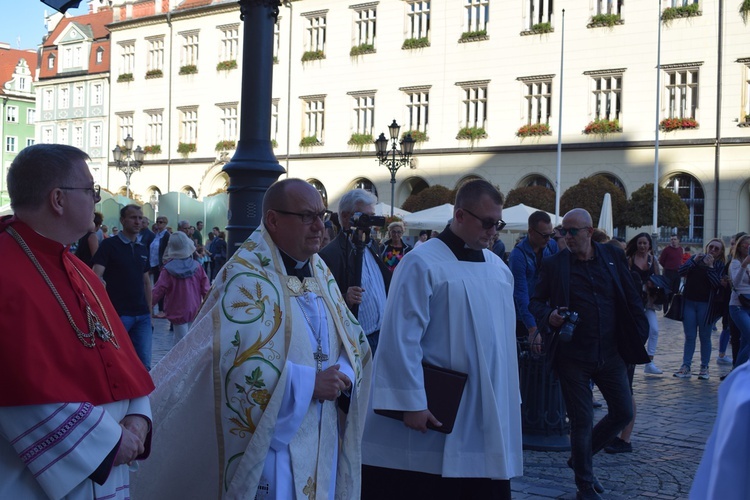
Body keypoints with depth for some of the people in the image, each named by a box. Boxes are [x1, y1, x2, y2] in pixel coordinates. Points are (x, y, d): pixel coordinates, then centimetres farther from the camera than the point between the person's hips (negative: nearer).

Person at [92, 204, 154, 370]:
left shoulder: (142, 248, 14)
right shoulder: (109, 245, -4)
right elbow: (96, 277, -13)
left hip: (142, 315, 5)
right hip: (118, 314, -5)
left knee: (144, 365, 5)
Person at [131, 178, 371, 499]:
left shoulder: (320, 271, 8)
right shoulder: (248, 276, -16)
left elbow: (351, 336, 11)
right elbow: (240, 362, -25)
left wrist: (344, 374, -10)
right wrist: (309, 383, -22)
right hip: (274, 435, -7)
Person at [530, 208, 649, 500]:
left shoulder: (613, 257, 3)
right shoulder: (554, 264, -2)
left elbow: (632, 298, 8)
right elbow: (536, 302, 4)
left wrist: (640, 335, 1)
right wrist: (548, 316, -17)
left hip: (611, 354, 3)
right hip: (572, 356, -3)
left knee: (623, 413, 8)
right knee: (582, 422, 3)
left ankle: (580, 457, 31)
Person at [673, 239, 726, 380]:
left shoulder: (720, 265, 3)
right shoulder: (696, 258, 10)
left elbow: (717, 284, -13)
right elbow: (681, 272, -2)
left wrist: (710, 266, -14)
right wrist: (694, 261, -12)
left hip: (706, 305, -2)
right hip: (689, 303, 2)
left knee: (705, 337, 4)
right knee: (689, 336, 4)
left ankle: (704, 368, 12)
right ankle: (686, 367, 5)